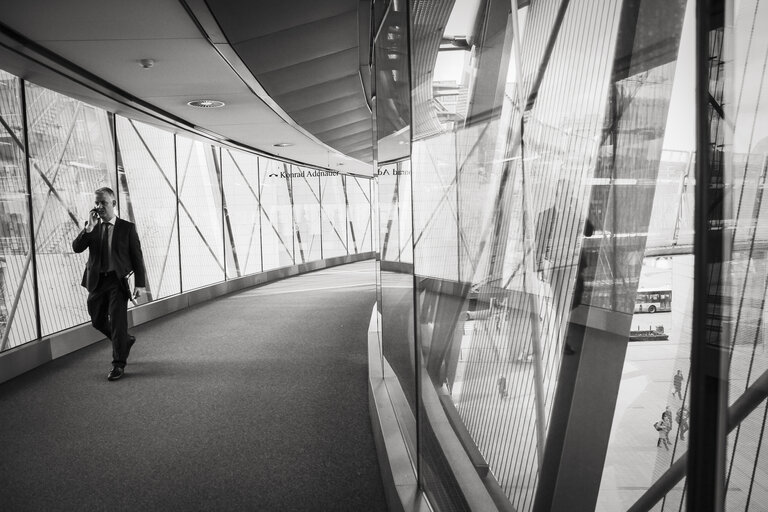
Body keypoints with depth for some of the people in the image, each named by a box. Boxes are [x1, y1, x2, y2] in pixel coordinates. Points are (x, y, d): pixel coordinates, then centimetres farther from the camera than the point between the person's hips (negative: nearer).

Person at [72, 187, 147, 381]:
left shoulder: (127, 227, -1)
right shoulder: (91, 228, 7)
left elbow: (137, 256, -2)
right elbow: (77, 248, -6)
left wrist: (140, 284, -8)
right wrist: (89, 227, -18)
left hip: (118, 281, -4)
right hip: (97, 281, 4)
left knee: (117, 322, -4)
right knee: (98, 321, 13)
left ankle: (118, 364, 6)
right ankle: (125, 340, 38)